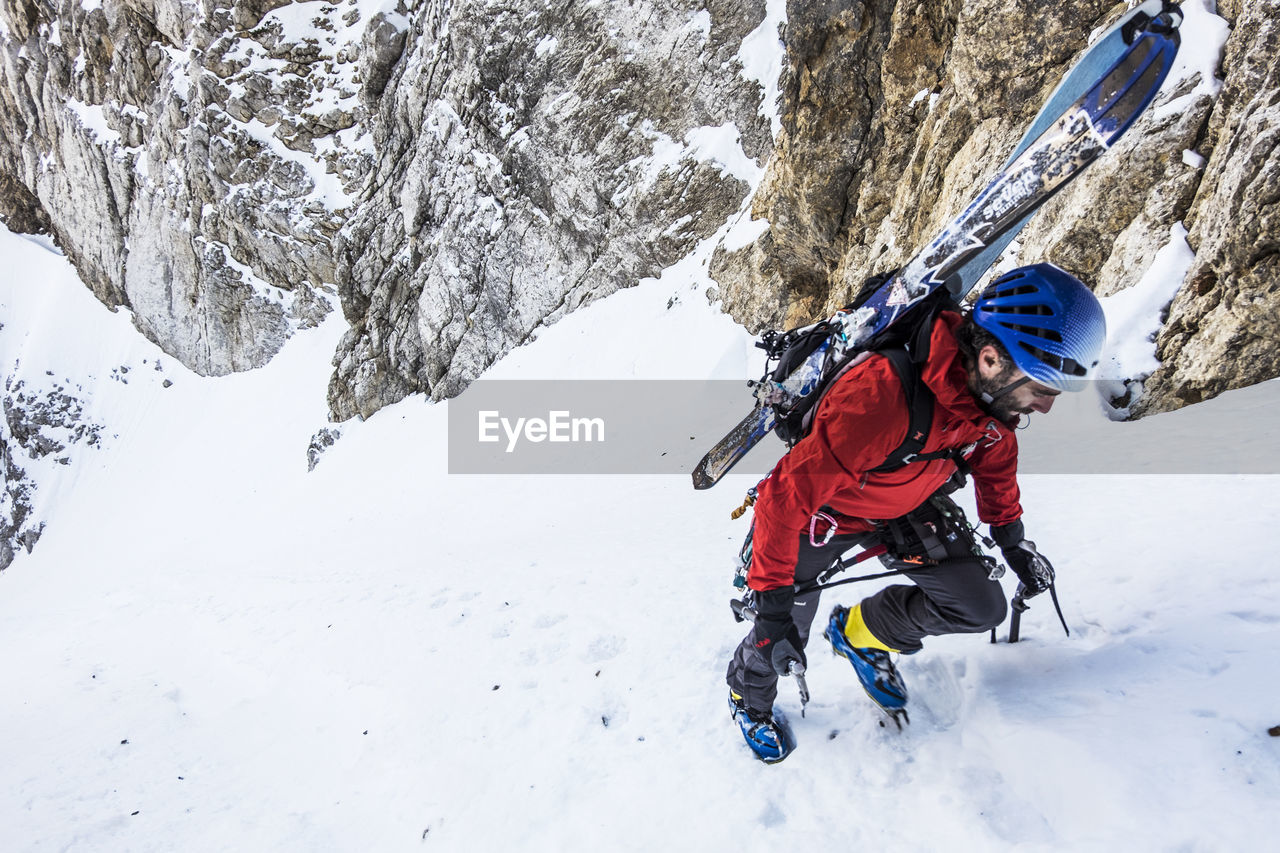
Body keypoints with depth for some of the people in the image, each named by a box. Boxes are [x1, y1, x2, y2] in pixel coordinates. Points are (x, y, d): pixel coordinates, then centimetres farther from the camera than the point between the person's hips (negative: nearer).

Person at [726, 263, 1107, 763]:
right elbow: (788, 495, -37)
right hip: (825, 509, -5)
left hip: (907, 506, 6)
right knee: (780, 639, 6)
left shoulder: (993, 388, -20)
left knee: (981, 607, -2)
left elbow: (994, 449, 5)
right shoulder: (879, 400, -44)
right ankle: (749, 694, 42)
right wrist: (771, 599, -33)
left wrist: (1012, 537, 9)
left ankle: (860, 633, 24)